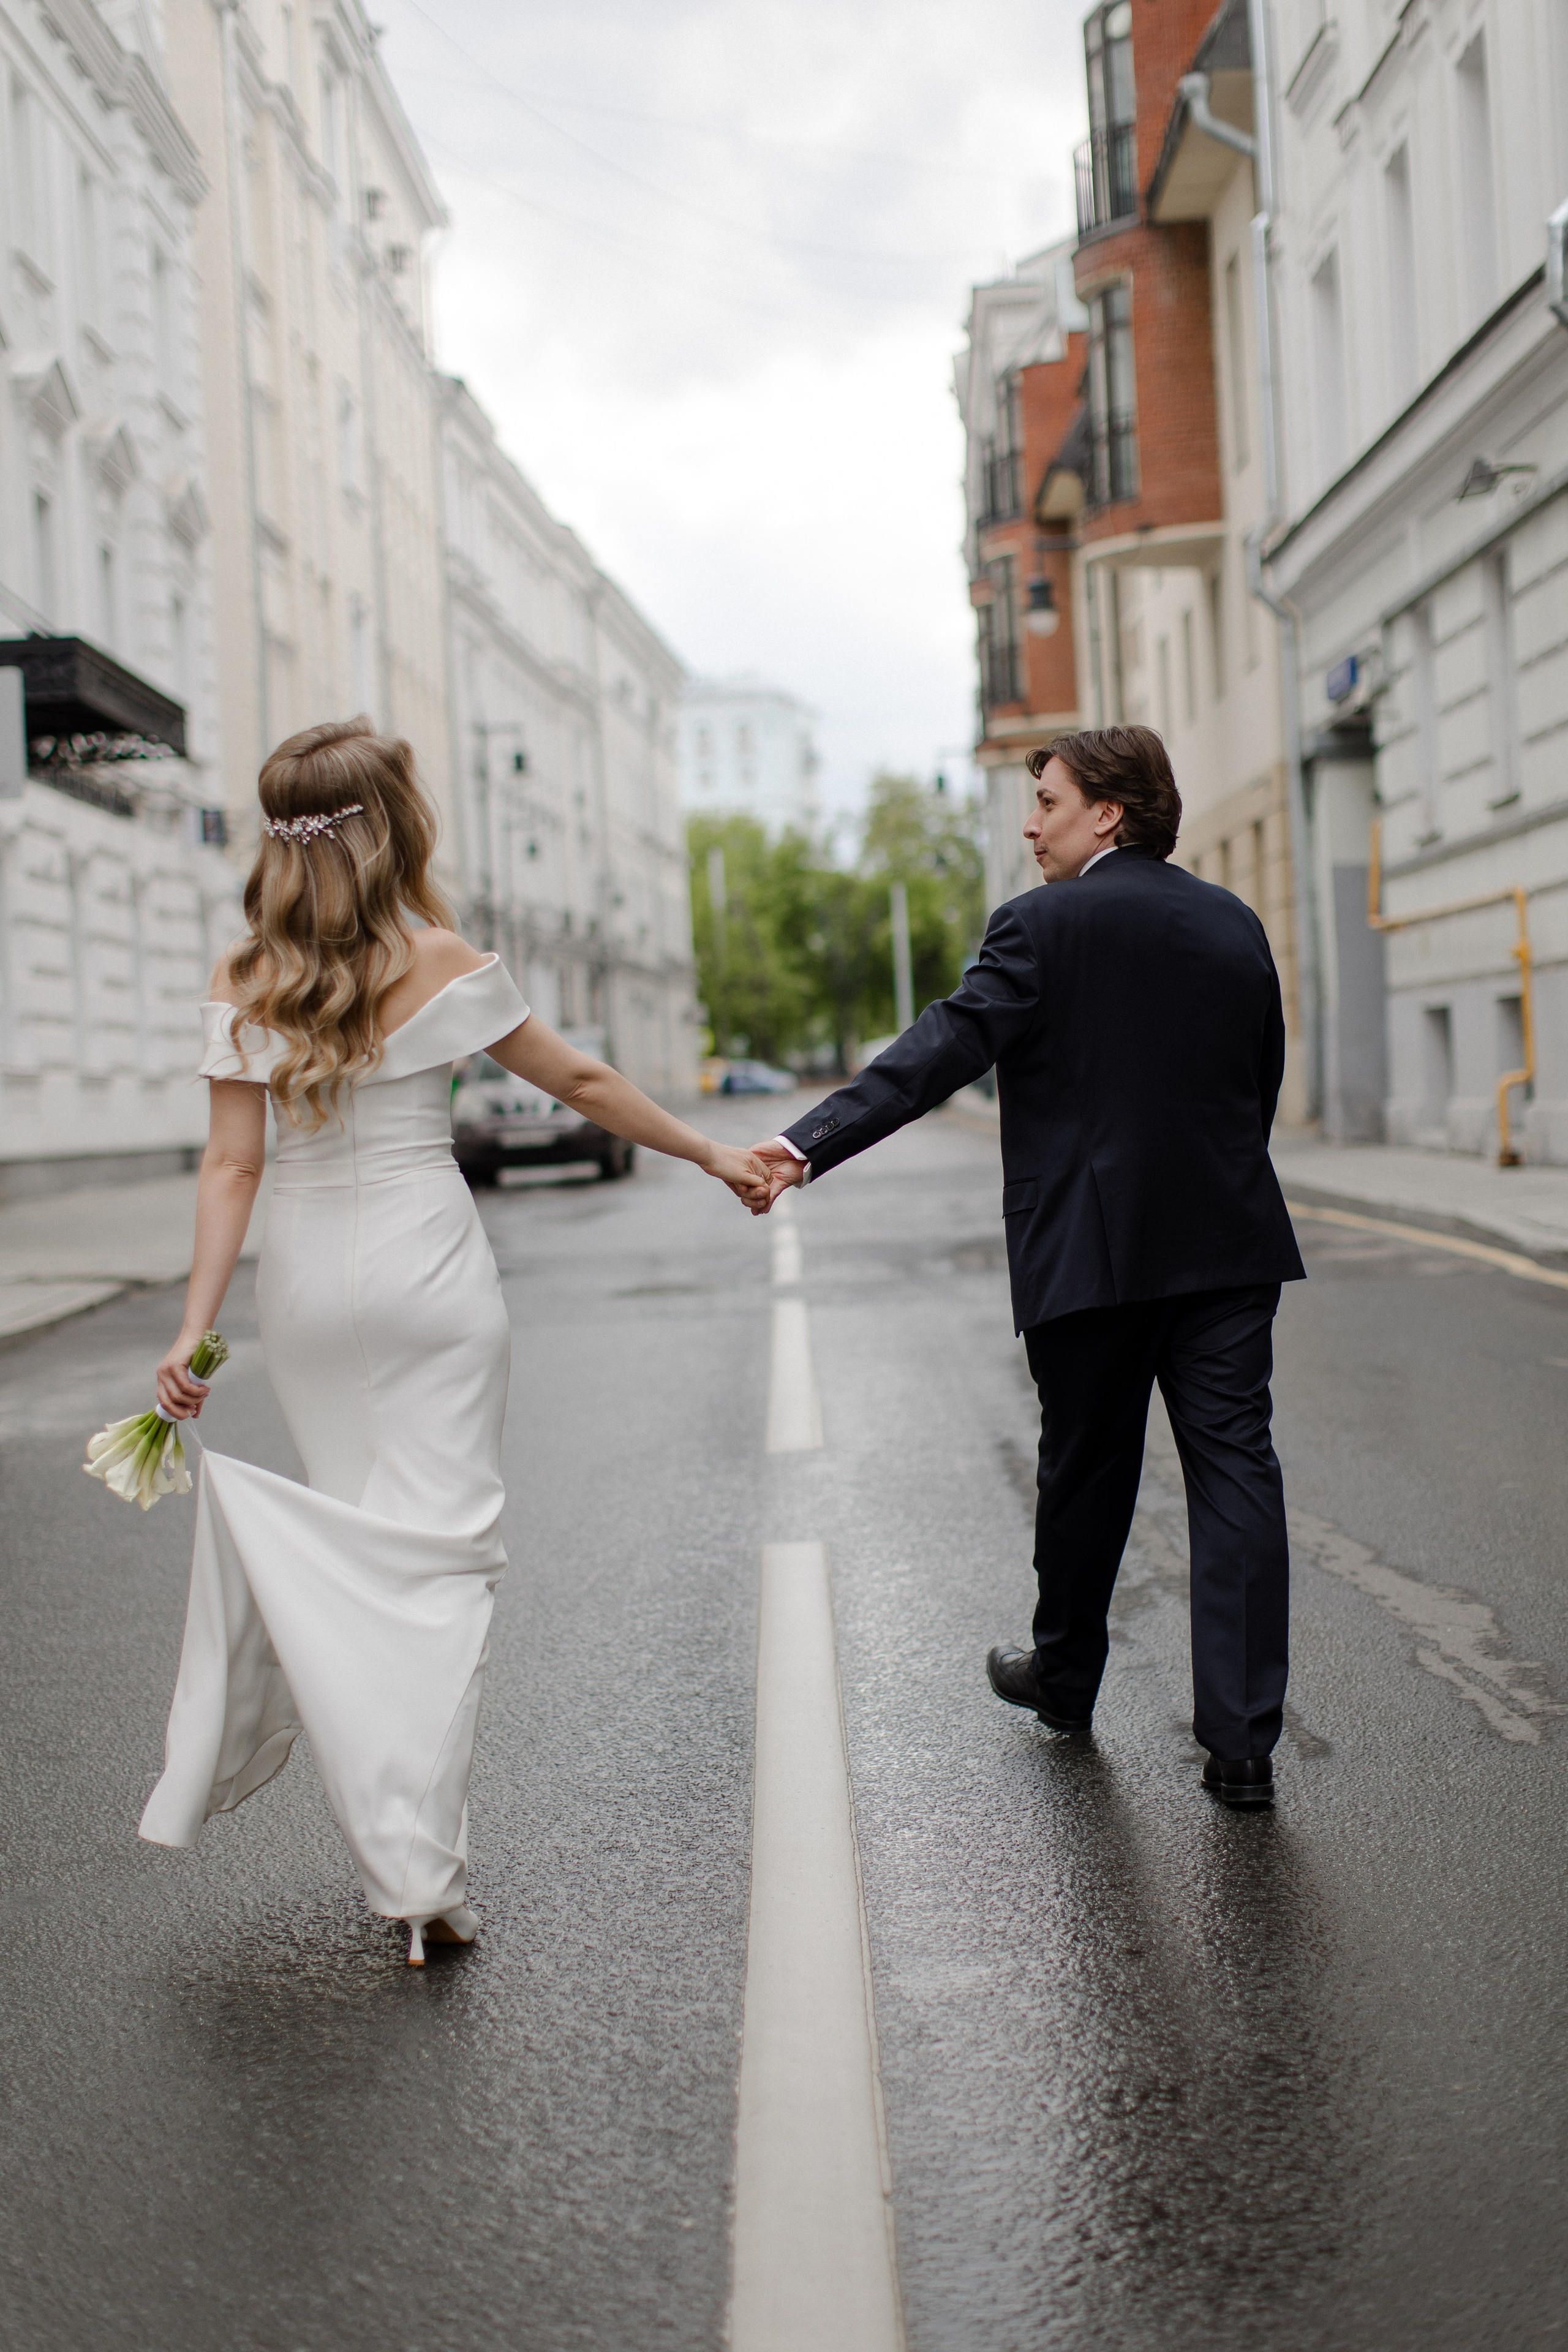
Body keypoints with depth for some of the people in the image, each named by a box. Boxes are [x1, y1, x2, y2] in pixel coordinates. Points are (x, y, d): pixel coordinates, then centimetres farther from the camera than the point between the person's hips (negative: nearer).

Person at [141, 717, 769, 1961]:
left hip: (305, 1275, 4)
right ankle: (423, 1868, -6)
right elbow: (581, 1083, 1)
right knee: (437, 1552, -2)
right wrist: (712, 1154, 12)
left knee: (361, 1533, 21)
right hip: (427, 1271, -4)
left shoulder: (244, 980, 1)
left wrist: (194, 1327, -1)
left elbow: (234, 1162, -3)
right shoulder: (441, 962, -7)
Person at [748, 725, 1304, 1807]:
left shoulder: (1043, 926, -8)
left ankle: (1066, 1678, 35)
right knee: (1235, 1470, 1)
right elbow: (1265, 1080, 15)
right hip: (1228, 1241, 4)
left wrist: (811, 1142, -25)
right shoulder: (1234, 923, 9)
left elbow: (943, 1048, -19)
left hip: (1091, 1250, -3)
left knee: (1088, 1473, 13)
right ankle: (1244, 1739, -1)